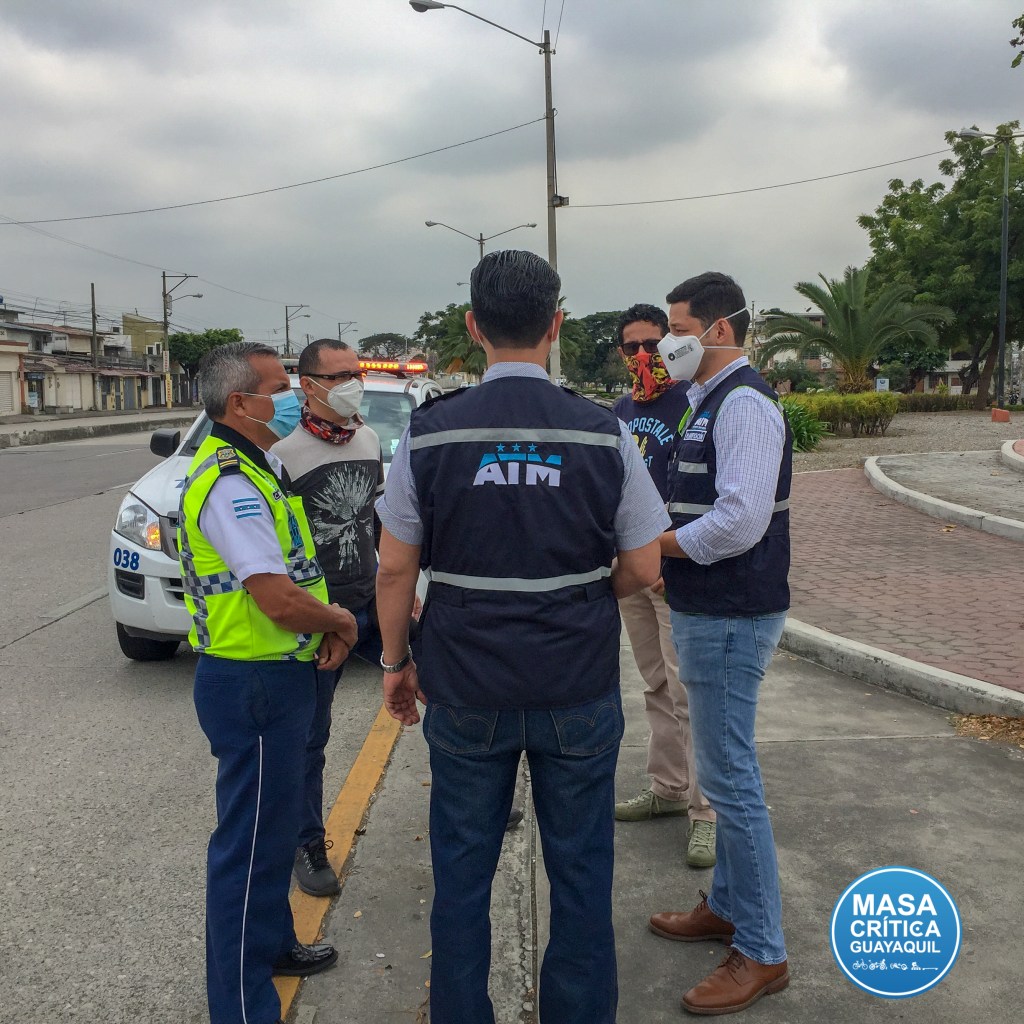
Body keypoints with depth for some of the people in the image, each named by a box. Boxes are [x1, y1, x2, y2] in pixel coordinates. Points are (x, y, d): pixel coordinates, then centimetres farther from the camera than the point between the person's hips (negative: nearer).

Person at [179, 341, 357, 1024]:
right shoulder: (230, 483, -22)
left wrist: (325, 624, 0)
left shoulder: (257, 469, 11)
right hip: (253, 685, -11)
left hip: (278, 676, 11)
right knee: (252, 844, 1)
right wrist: (342, 622, -11)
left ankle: (272, 943, 43)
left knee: (275, 827, 25)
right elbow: (278, 600, -30)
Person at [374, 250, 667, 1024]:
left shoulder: (430, 433, -8)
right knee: (581, 875, 15)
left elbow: (395, 570, -3)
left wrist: (396, 662, 11)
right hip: (579, 693, 0)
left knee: (462, 875, 17)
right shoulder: (605, 435, -9)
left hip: (466, 691, 1)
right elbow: (641, 569, -3)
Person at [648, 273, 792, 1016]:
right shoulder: (711, 401, 14)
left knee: (732, 778, -2)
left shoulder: (744, 404, -17)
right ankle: (729, 906, 36)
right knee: (726, 771, 20)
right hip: (711, 612, 10)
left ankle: (762, 953, 11)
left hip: (730, 618, -10)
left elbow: (738, 523, -26)